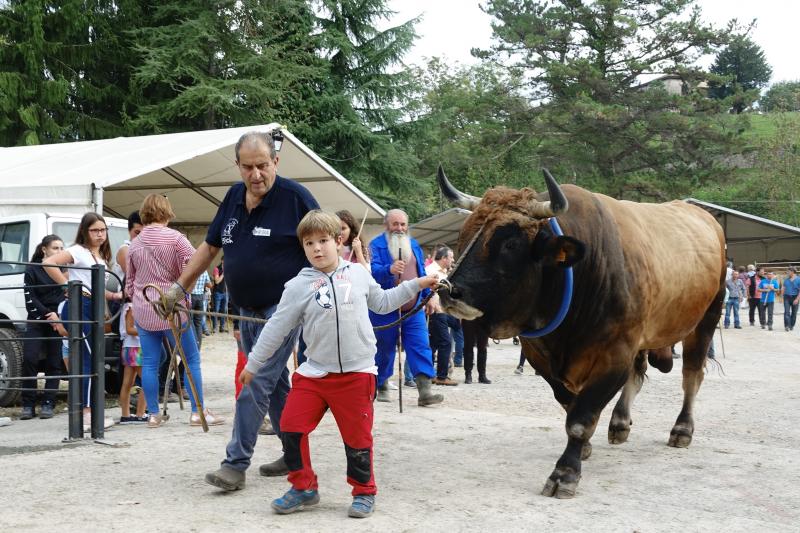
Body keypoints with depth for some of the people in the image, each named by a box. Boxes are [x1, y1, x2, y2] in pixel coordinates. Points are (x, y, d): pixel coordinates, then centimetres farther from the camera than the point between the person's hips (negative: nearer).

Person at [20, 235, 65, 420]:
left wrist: (57, 315, -9)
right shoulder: (32, 270, 3)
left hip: (59, 321, 1)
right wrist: (47, 316, -12)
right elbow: (30, 298, -2)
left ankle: (48, 405, 6)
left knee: (54, 364, 1)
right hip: (37, 321, -1)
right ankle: (28, 405, -4)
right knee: (29, 360, -12)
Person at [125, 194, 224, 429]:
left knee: (149, 363, 7)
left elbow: (129, 280, 14)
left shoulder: (134, 244, 7)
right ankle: (197, 412, 5)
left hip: (143, 311, 5)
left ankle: (153, 414, 11)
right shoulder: (175, 238, -7)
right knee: (191, 359, 5)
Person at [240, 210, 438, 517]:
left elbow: (381, 303, 19)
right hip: (313, 373, 1)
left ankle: (364, 491, 24)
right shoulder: (299, 287, -3)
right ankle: (303, 488, 15)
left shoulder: (358, 273, 2)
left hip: (357, 372, 0)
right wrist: (252, 365, 6)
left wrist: (416, 285, 15)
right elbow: (277, 328, 2)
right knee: (291, 427, -3)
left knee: (357, 435, 4)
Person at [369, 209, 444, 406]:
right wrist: (389, 270, -41)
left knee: (420, 347, -6)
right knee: (384, 349, 6)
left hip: (413, 309, 4)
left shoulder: (414, 245, 13)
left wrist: (428, 296, 20)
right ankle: (381, 387, 23)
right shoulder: (377, 245, -6)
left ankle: (424, 391, -10)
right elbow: (372, 270, -22)